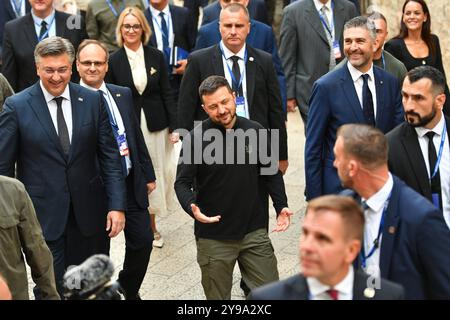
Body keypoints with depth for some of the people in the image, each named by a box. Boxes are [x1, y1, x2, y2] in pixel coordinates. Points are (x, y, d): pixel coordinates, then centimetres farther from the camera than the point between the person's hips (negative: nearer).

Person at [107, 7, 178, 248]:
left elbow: (167, 94, 3)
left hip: (155, 126, 1)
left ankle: (151, 224, 20)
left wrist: (174, 126, -2)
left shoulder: (156, 56, 1)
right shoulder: (114, 61, -3)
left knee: (157, 173, 6)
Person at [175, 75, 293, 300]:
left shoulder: (255, 131, -2)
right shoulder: (196, 138, -10)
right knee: (218, 296, 11)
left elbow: (271, 172, 10)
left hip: (254, 231, 2)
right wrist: (192, 208, -26)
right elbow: (182, 182, -7)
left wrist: (281, 206, -2)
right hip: (214, 236, -2)